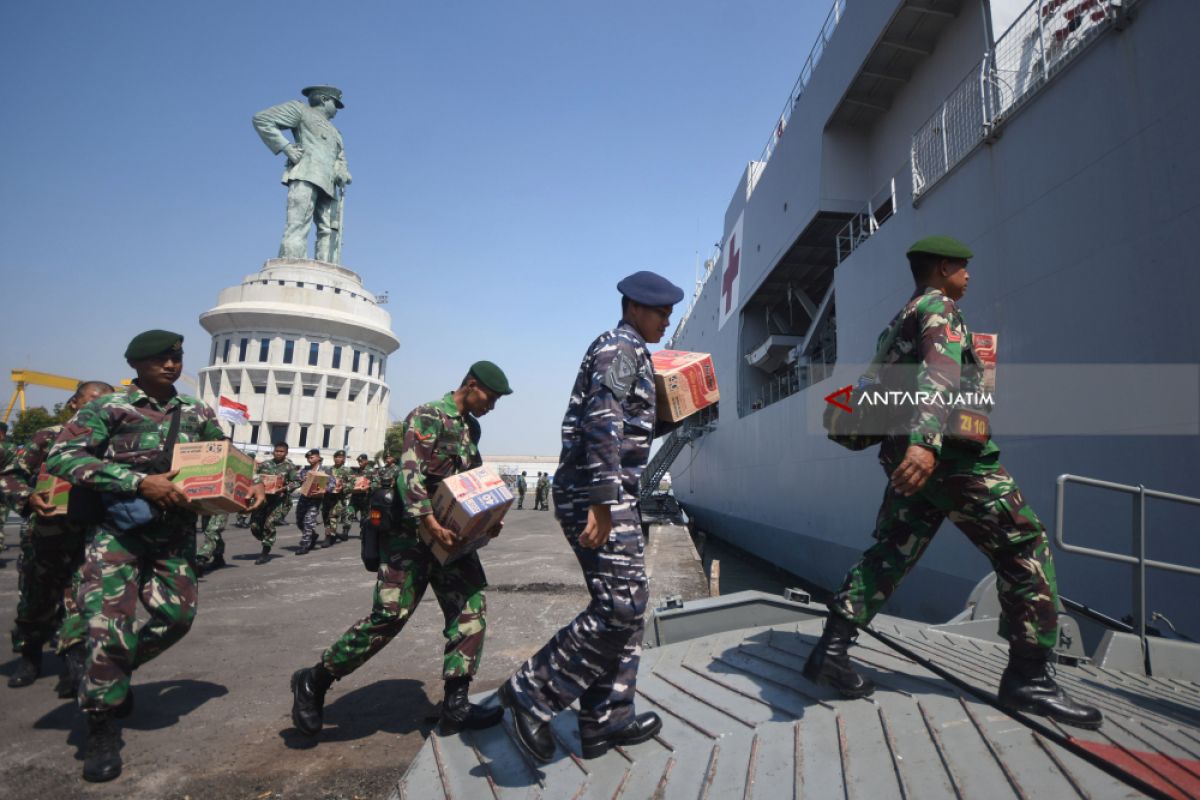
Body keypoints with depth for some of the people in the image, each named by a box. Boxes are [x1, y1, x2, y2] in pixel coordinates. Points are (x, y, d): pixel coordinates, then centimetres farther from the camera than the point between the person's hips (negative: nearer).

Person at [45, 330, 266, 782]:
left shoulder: (196, 413, 9)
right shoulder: (109, 407, -3)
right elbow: (61, 457, -14)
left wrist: (250, 486, -3)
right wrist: (140, 482, -23)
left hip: (175, 532, 4)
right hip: (118, 528, -3)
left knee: (177, 616, -1)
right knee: (110, 624, -11)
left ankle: (118, 670, 30)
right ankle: (102, 726, 10)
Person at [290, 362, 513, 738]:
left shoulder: (470, 427, 15)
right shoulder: (427, 416, -10)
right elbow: (409, 473, -21)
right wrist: (429, 522, -30)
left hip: (452, 533, 8)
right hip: (413, 532, -8)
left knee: (470, 607, -1)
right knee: (390, 613, -9)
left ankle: (455, 706, 6)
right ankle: (314, 681, 12)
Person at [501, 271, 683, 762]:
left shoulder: (628, 353, 24)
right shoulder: (620, 348, -7)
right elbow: (602, 422, -22)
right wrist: (602, 501, -28)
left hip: (610, 493, 11)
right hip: (598, 492, -11)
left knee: (623, 604, 11)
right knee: (621, 604, -11)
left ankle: (607, 720, 20)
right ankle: (533, 692, -1)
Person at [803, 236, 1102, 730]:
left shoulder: (899, 322, 23)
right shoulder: (939, 309, -5)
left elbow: (883, 389, 28)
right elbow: (939, 374, -24)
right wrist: (925, 441, -40)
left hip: (908, 455, 9)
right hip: (950, 454, -9)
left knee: (889, 555, 8)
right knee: (1026, 549, 3)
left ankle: (832, 649, 1)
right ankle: (1029, 677, 5)